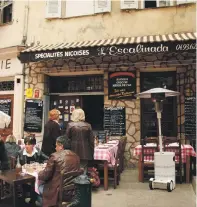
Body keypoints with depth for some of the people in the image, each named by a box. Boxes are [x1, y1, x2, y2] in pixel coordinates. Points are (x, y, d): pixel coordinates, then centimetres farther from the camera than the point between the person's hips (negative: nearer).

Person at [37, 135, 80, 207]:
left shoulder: (55, 156, -12)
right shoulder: (76, 156, 5)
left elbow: (46, 175, -7)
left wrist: (38, 173, 14)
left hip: (59, 192, -6)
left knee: (38, 187, 18)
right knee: (43, 184, 26)